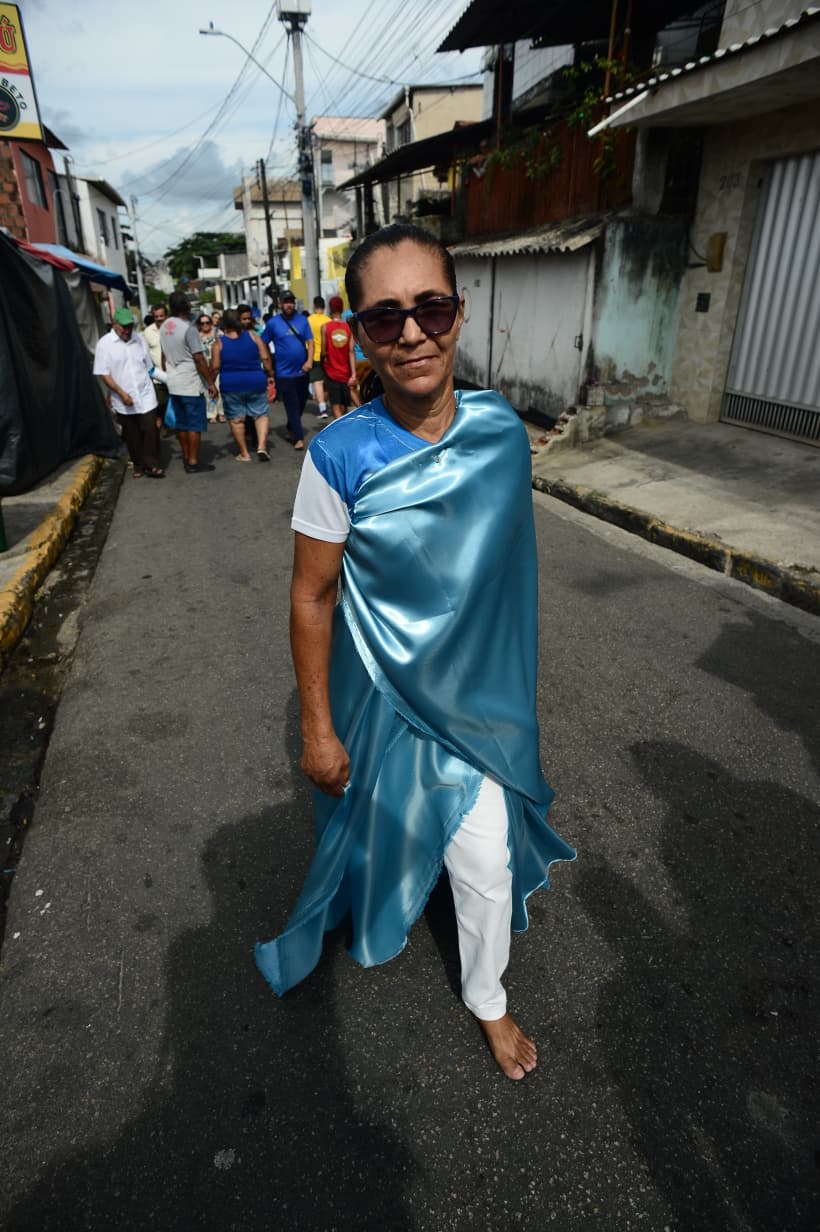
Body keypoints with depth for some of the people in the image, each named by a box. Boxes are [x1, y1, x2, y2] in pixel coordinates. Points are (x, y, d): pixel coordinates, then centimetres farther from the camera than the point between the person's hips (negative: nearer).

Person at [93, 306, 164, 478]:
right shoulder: (104, 344, -5)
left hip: (146, 397, 1)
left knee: (150, 431, -5)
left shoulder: (139, 339, 5)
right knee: (131, 435, 8)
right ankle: (138, 464, 22)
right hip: (124, 401, -1)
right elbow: (104, 374, -7)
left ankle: (152, 465, 5)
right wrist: (121, 393, -16)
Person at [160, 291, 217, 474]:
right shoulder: (188, 328, -16)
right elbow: (199, 359, -17)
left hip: (174, 384, 8)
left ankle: (186, 457, 20)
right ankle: (193, 462, -2)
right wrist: (211, 383, -12)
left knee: (181, 423, 13)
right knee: (195, 424, -3)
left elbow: (164, 356, 16)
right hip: (191, 384, -8)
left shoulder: (165, 327, 8)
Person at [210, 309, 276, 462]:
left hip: (231, 385, -1)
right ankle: (262, 446, -8)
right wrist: (270, 375, 9)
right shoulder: (252, 336, 1)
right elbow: (265, 358, -3)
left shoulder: (219, 343, -2)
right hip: (255, 381, 1)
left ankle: (244, 453, 13)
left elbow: (215, 367, -5)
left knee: (236, 419, 9)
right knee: (261, 415, 10)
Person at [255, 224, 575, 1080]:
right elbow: (311, 598, -13)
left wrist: (509, 673, 11)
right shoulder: (340, 455, -21)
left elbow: (506, 559, 3)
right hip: (382, 691, -2)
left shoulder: (502, 429, -10)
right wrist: (318, 729, -9)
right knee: (385, 821, 24)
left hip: (475, 688, 3)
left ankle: (486, 997, 44)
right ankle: (381, 898, 62)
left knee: (486, 857, 14)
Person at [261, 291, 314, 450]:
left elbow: (310, 341, 2)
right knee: (292, 406, -5)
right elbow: (263, 345, 2)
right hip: (284, 373, -3)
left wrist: (309, 360, -12)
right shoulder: (273, 322, -2)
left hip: (302, 371, 3)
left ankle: (291, 428, 36)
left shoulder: (302, 319, 4)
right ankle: (299, 437, -2)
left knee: (301, 403, 15)